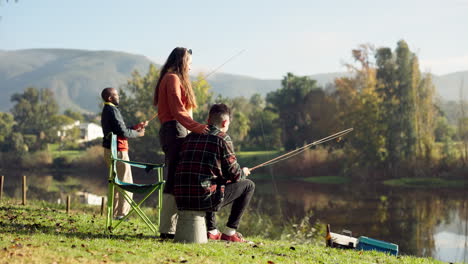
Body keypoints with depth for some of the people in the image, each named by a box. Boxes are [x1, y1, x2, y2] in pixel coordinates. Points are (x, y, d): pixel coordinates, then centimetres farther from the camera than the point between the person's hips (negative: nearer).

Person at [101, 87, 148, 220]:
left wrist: (137, 127, 14)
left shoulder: (106, 111, 17)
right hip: (118, 151, -10)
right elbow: (123, 132, -20)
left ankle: (114, 213, 20)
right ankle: (121, 213, -4)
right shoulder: (113, 111, -14)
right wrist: (138, 133, -4)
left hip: (109, 150, 10)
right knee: (126, 183, -4)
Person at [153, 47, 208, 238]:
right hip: (175, 130, -11)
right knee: (174, 180, -12)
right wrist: (195, 127, -29)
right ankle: (168, 229, -12)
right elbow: (177, 110, -17)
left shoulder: (172, 78, 25)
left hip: (172, 131, 11)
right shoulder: (173, 78, -6)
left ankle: (168, 227, 13)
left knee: (175, 180, 10)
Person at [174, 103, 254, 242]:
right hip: (203, 199, -7)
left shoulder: (190, 136, 15)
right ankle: (229, 232, 12)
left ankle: (212, 231, 30)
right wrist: (243, 172, 25)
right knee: (248, 185, 12)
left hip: (181, 199, 7)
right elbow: (234, 174, -1)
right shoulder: (223, 139, -3)